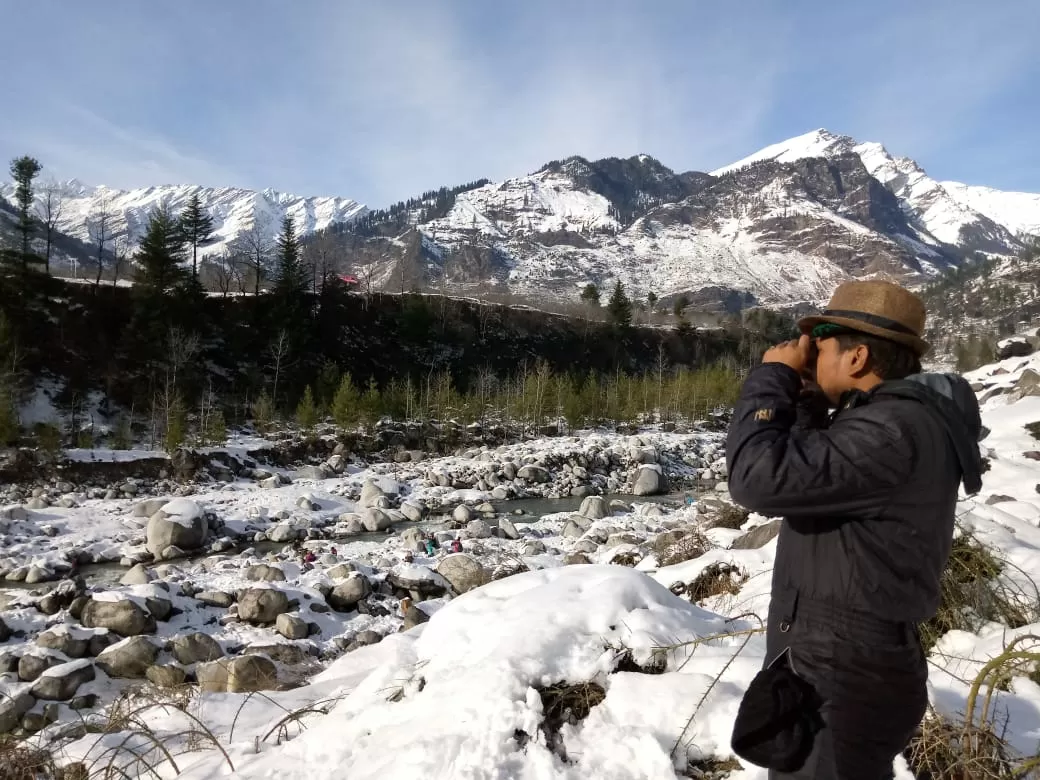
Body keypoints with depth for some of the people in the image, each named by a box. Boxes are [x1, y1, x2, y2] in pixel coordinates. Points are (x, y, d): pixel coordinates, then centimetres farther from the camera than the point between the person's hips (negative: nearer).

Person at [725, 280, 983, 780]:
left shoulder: (894, 430, -26)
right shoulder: (888, 417, 8)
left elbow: (760, 480, -34)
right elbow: (808, 471, 20)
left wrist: (772, 377, -20)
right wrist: (805, 398, 5)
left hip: (847, 679, -10)